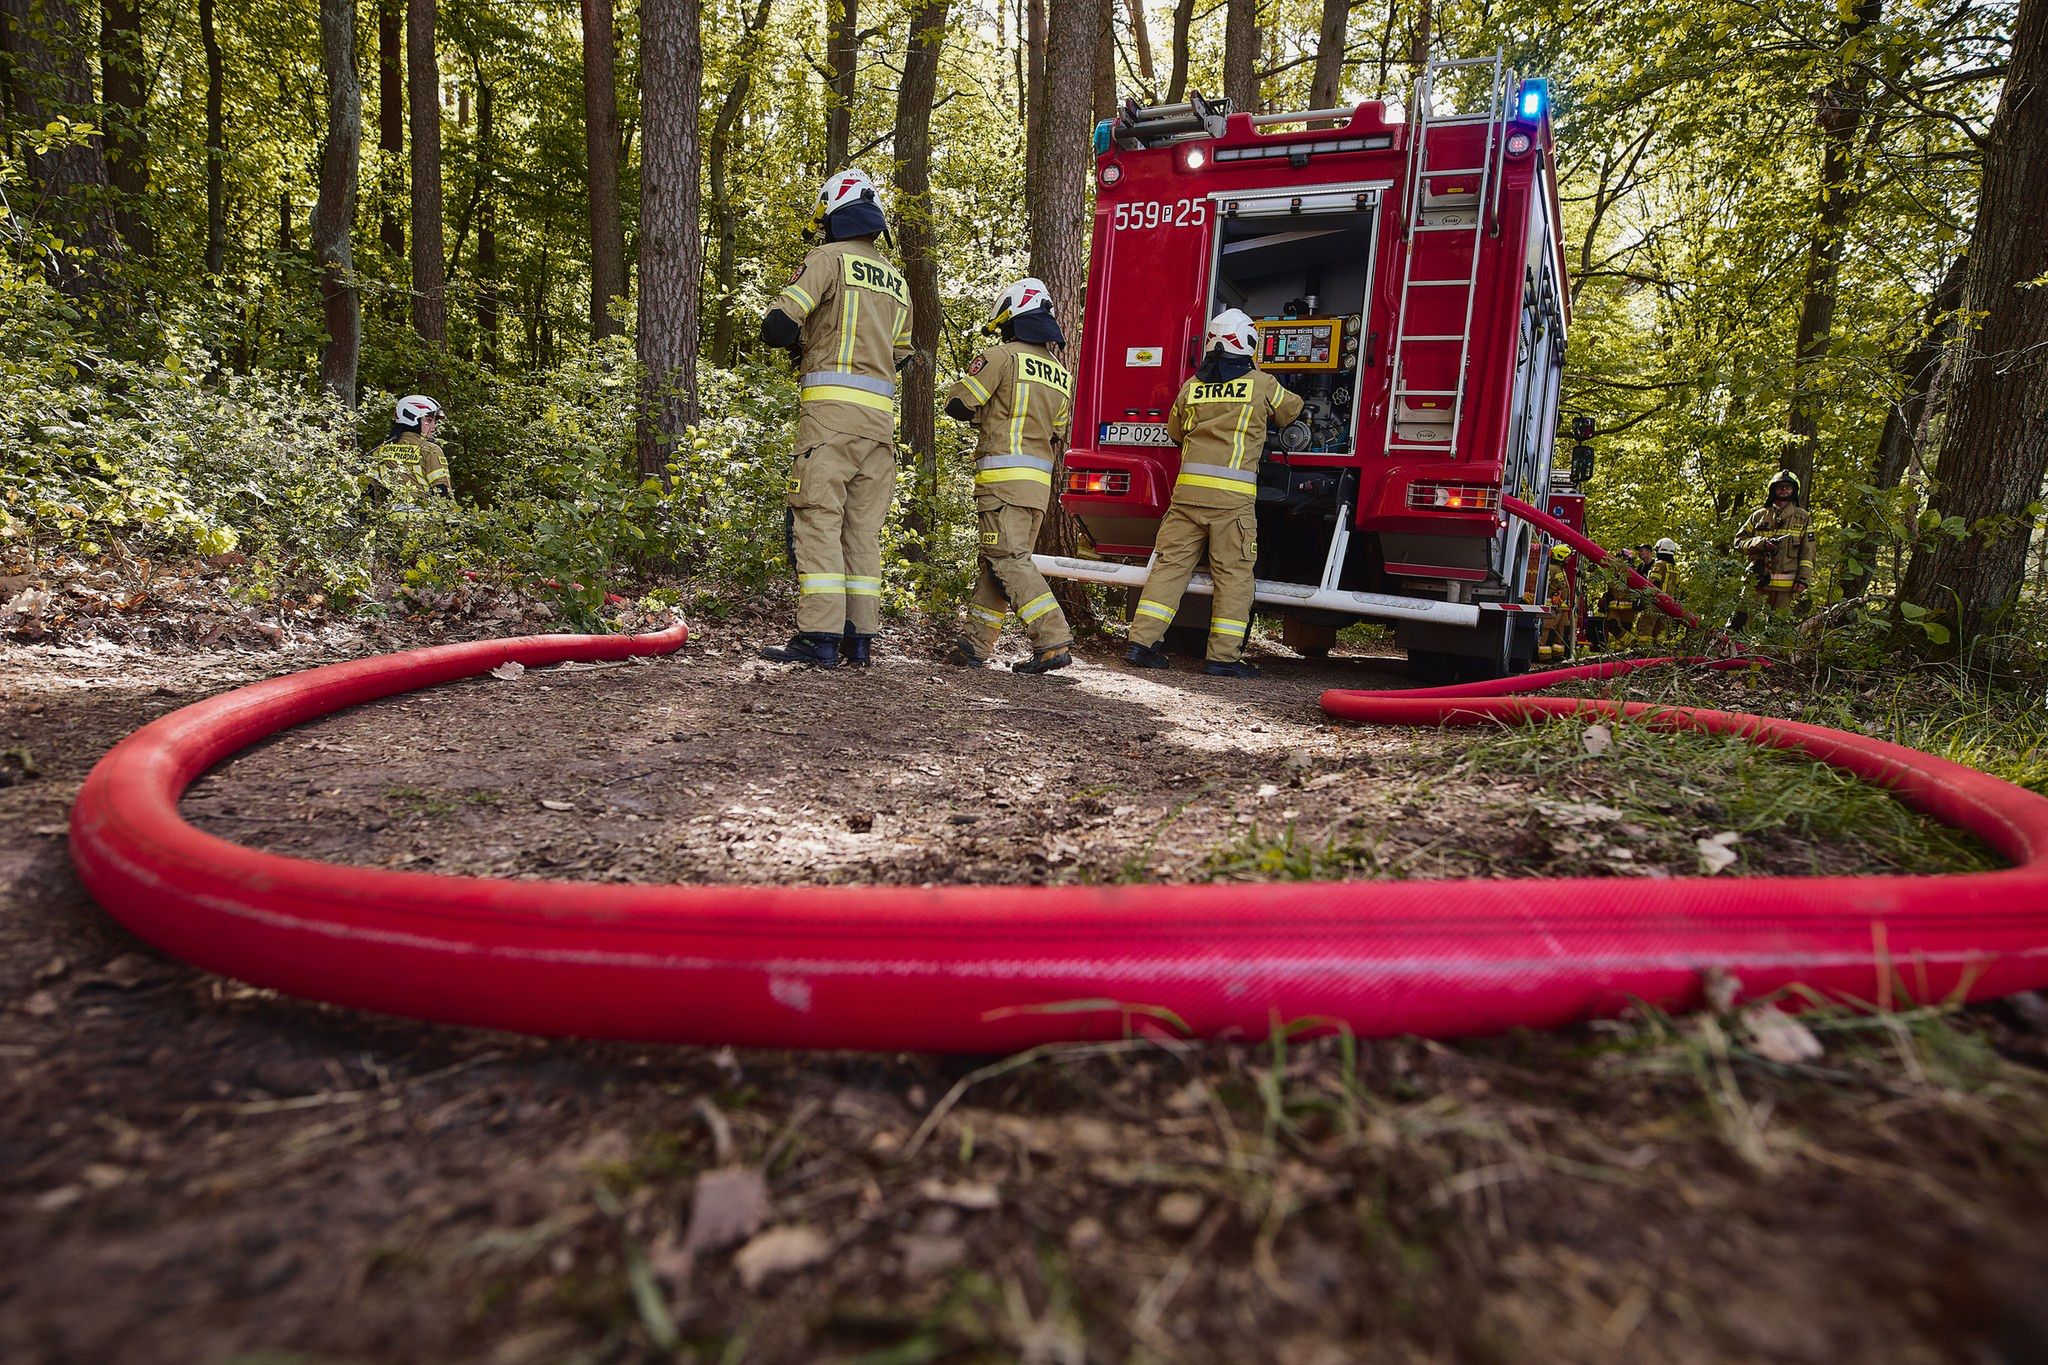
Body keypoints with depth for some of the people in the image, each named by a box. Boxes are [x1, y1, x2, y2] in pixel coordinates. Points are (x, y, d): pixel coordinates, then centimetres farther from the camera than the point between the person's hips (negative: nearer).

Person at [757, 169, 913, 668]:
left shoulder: (829, 259, 1)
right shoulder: (897, 281, 22)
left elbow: (777, 324, -7)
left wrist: (800, 343, 14)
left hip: (831, 406, -6)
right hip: (880, 416, 6)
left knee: (819, 519, -7)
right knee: (864, 527, 7)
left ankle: (820, 636, -12)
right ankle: (860, 639, 6)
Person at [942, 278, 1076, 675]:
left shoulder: (1003, 356, -4)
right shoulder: (1062, 374, 18)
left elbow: (958, 403, -4)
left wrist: (981, 414, 16)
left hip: (1004, 476, -8)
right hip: (1040, 480, 8)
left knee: (1010, 560, -9)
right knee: (994, 561, 11)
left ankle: (1054, 642, -17)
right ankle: (974, 643, 13)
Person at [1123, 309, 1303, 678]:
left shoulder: (1192, 387, 12)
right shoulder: (1262, 384, 3)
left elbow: (1175, 430, 25)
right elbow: (1292, 410, 21)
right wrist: (1265, 417, 41)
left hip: (1188, 487, 4)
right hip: (1233, 494, -4)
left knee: (1171, 562, 6)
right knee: (1233, 572, 1)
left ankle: (1142, 641, 2)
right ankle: (1224, 655, 1)